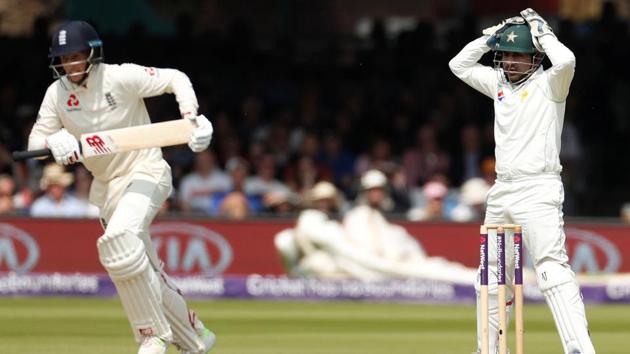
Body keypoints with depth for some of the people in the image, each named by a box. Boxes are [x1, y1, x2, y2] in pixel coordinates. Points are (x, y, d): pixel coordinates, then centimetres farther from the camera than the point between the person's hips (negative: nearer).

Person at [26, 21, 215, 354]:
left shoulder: (121, 77, -16)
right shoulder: (57, 93, -2)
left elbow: (175, 79, -8)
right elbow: (35, 141, -3)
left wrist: (191, 118, -25)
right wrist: (54, 143, -26)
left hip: (145, 172, -7)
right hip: (106, 185, 7)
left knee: (118, 239, -31)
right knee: (147, 273, 11)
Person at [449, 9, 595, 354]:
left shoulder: (548, 84, -4)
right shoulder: (499, 83, 15)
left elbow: (566, 61, -25)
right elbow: (459, 65, 24)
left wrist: (541, 31, -8)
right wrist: (492, 36, 12)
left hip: (538, 190, -8)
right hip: (502, 192, 8)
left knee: (552, 267, -20)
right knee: (494, 274, 13)